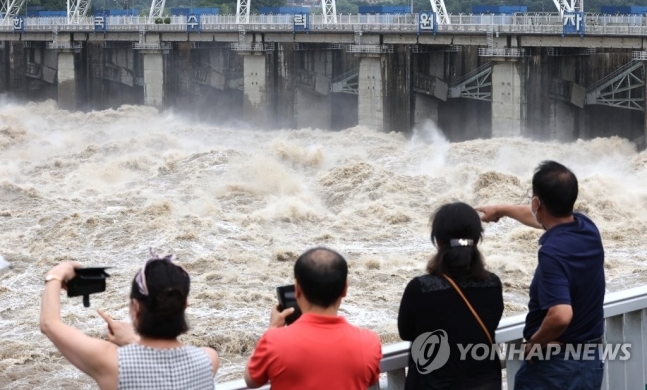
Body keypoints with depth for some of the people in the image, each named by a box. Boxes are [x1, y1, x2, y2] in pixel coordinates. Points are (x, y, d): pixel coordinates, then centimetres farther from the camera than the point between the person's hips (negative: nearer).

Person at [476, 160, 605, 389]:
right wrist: (502, 210, 38)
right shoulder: (587, 229, 2)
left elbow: (561, 315, -36)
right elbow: (540, 217, 24)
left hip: (555, 364, -8)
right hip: (591, 361, 8)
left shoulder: (552, 252, -24)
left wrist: (534, 343, -18)